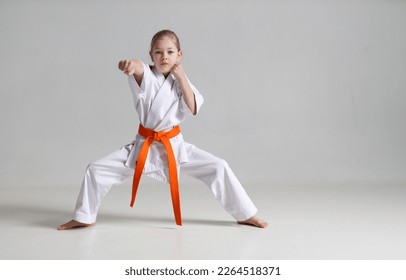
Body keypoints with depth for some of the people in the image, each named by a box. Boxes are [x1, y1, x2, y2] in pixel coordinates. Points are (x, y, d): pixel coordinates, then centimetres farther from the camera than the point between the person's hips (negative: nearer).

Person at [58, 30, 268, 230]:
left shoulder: (180, 80, 2)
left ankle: (245, 215, 8)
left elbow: (193, 109, -10)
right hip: (144, 145, -1)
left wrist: (181, 78, -13)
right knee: (96, 170, -8)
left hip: (174, 145, 1)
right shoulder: (146, 76, -8)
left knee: (219, 168, -10)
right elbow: (139, 69, -35)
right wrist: (131, 65, -60)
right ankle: (84, 217, 15)